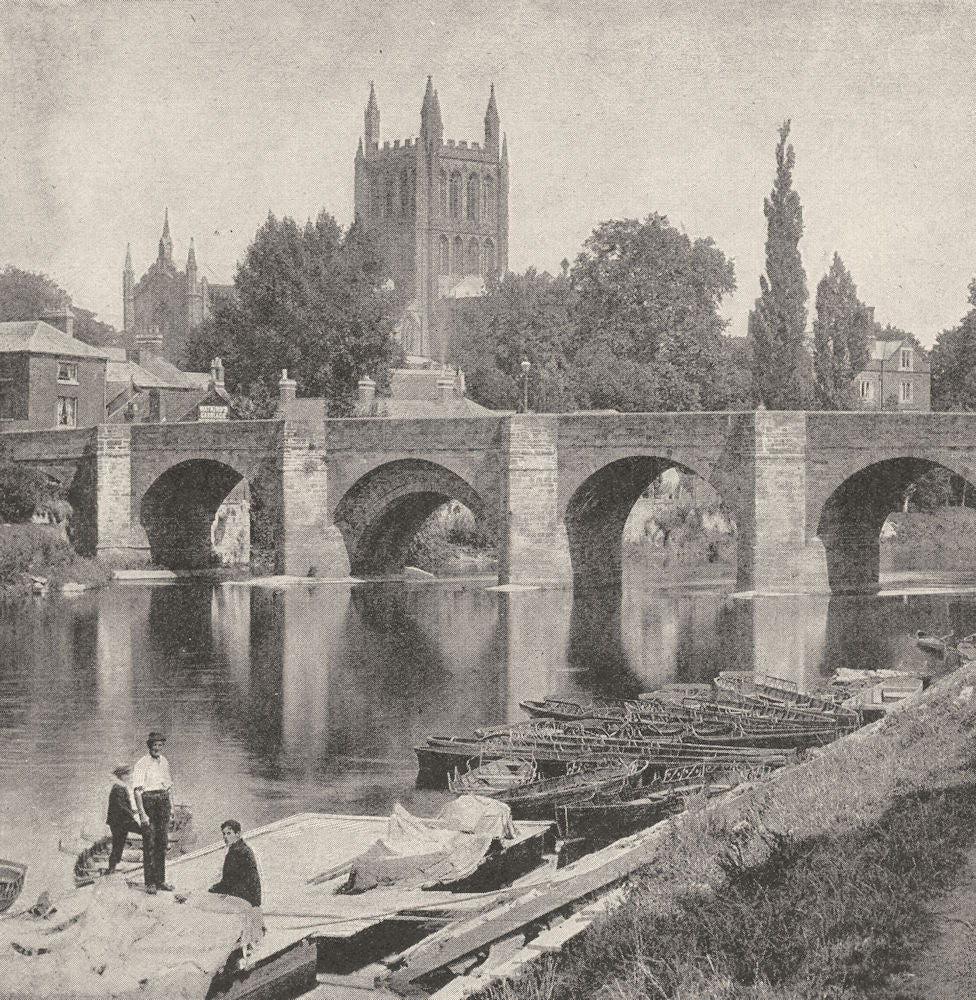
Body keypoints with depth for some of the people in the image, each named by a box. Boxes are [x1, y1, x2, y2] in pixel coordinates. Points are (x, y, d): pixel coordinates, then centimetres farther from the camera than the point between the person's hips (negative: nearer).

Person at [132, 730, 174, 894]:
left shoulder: (164, 762, 12)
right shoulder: (142, 763, -9)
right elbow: (137, 790, -14)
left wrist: (171, 805, 15)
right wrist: (142, 813, -20)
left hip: (163, 801, 6)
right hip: (148, 801, -6)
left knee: (162, 841, 8)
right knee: (149, 842, -6)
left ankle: (160, 880, 15)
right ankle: (150, 882, -3)